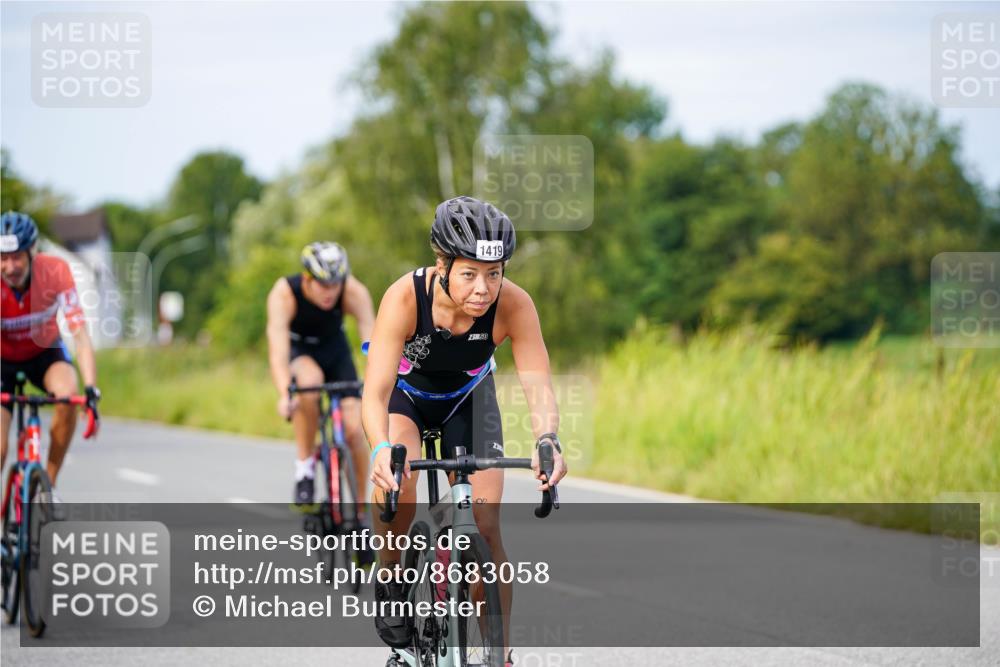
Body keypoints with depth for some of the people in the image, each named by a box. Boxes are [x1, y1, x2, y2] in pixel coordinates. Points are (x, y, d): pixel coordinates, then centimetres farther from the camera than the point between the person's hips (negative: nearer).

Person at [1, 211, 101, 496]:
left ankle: (49, 482, -14)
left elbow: (80, 333, -35)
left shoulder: (56, 271, -30)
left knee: (67, 395, -32)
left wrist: (91, 387, -47)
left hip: (45, 352, 0)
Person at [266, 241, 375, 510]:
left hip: (334, 349, 2)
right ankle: (305, 466, -20)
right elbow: (278, 350, -41)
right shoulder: (284, 294, -33)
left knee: (354, 429, -15)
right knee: (309, 381, -38)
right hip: (298, 350, -2)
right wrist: (284, 394, -58)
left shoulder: (354, 292, -29)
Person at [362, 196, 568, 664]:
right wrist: (382, 449, -61)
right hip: (405, 391, -1)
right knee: (395, 485, -30)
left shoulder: (513, 305, -33)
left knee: (485, 526, -9)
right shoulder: (405, 297, -37)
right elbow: (375, 393, -42)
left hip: (467, 396, 1)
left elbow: (537, 383, -37)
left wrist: (547, 440, -58)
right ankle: (390, 579, -2)